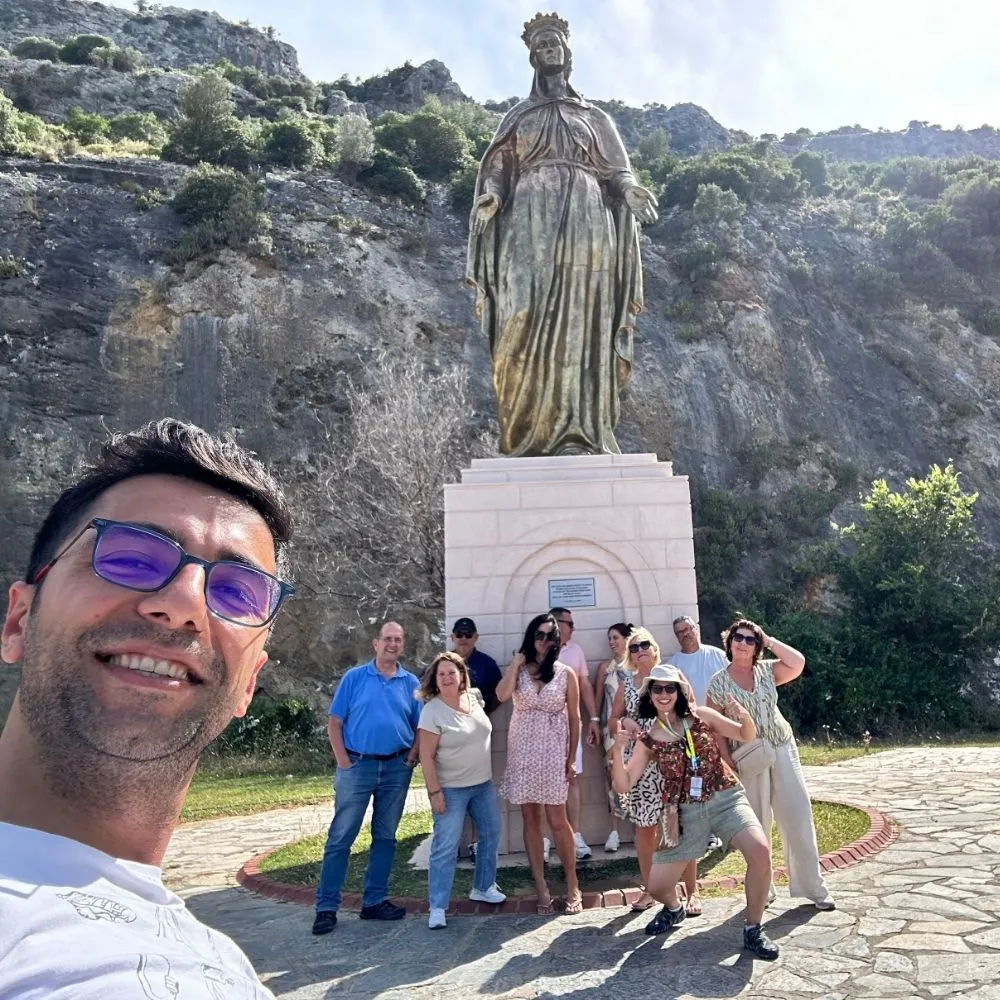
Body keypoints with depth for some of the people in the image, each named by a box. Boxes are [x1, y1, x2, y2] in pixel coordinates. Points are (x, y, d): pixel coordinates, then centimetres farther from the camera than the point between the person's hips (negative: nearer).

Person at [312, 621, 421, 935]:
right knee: (340, 837, 1)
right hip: (357, 765, -3)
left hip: (396, 768, 3)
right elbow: (334, 724, -2)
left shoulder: (411, 683, 5)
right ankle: (326, 906, 12)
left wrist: (412, 756, -5)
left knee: (385, 837, 11)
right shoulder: (354, 677, -1)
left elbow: (420, 727, 9)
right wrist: (344, 762, -8)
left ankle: (374, 901, 24)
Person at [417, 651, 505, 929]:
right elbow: (426, 756, -18)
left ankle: (483, 887, 35)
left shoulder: (475, 697, -1)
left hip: (484, 784, 7)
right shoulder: (432, 711, -19)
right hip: (451, 789, -7)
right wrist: (434, 792, -20)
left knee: (491, 835, 16)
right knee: (445, 847, -5)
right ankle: (437, 907, 7)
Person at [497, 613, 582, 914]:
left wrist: (572, 757, -1)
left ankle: (572, 885, 16)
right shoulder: (516, 670, 3)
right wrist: (517, 660, -10)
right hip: (523, 750, 2)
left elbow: (574, 718, 3)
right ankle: (542, 889, 16)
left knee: (557, 820, -1)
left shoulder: (566, 674, 1)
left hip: (554, 751, -1)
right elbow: (502, 695, -18)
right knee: (530, 819, 6)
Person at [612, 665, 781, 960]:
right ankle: (673, 909, 40)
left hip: (727, 799, -1)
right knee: (657, 887, 0)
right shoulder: (648, 740, -1)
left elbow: (747, 736, 5)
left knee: (760, 852, -28)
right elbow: (623, 785, -2)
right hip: (685, 812, 1)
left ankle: (753, 930, -4)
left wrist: (744, 715, -18)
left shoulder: (701, 716, -2)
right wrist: (618, 751, -19)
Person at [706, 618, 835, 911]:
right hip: (749, 758, -2)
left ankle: (813, 886, 17)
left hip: (783, 750, 2)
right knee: (757, 825, 9)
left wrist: (769, 640, -6)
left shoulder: (766, 670, 4)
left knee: (798, 817, 4)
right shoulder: (719, 682, -4)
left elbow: (798, 663, -12)